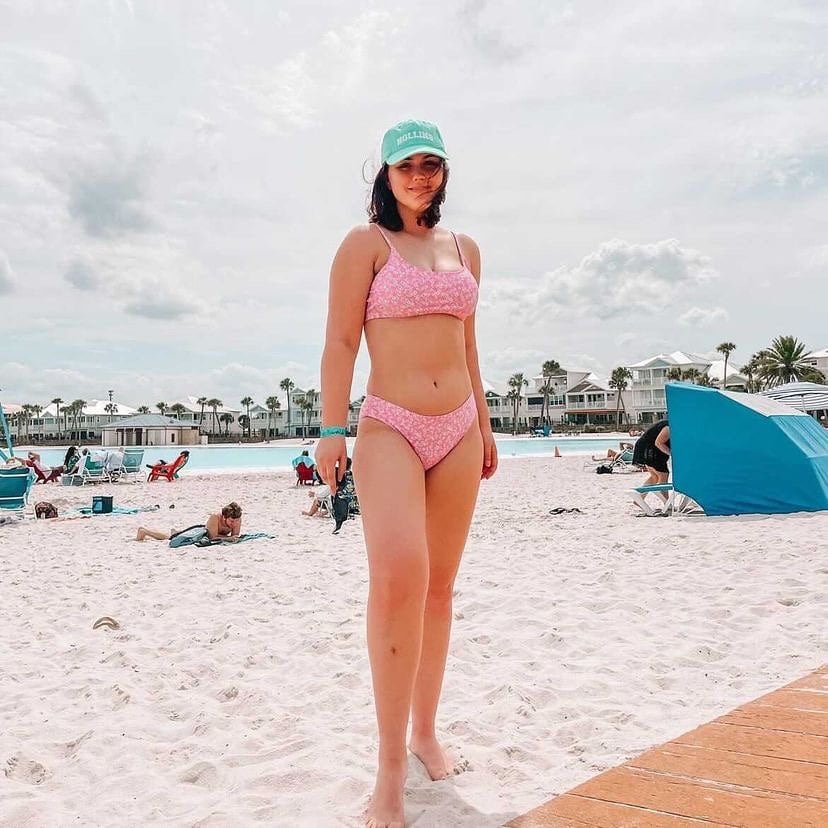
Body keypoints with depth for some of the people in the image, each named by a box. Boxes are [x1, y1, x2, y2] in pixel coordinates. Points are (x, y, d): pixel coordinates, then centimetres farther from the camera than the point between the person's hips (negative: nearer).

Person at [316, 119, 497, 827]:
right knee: (399, 576, -24)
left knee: (439, 586, 9)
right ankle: (391, 765, -13)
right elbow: (341, 342, -4)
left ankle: (426, 731, 24)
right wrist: (332, 430, -12)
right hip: (390, 428, -5)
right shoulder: (366, 243, 2)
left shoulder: (464, 249, 17)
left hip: (459, 431, 6)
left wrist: (484, 427, 20)